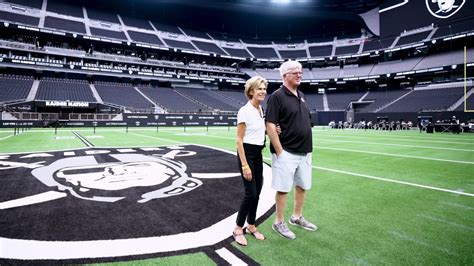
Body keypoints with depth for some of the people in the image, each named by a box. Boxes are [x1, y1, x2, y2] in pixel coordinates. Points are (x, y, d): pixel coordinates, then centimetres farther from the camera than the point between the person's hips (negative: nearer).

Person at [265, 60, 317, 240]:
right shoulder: (277, 96, -12)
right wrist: (279, 151, -18)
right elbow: (270, 126, -17)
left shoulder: (301, 96, 12)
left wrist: (308, 148, 11)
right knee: (283, 188, 2)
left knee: (303, 186, 17)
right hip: (287, 153, -8)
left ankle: (297, 217, 36)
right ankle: (279, 223, 19)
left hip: (305, 152, 8)